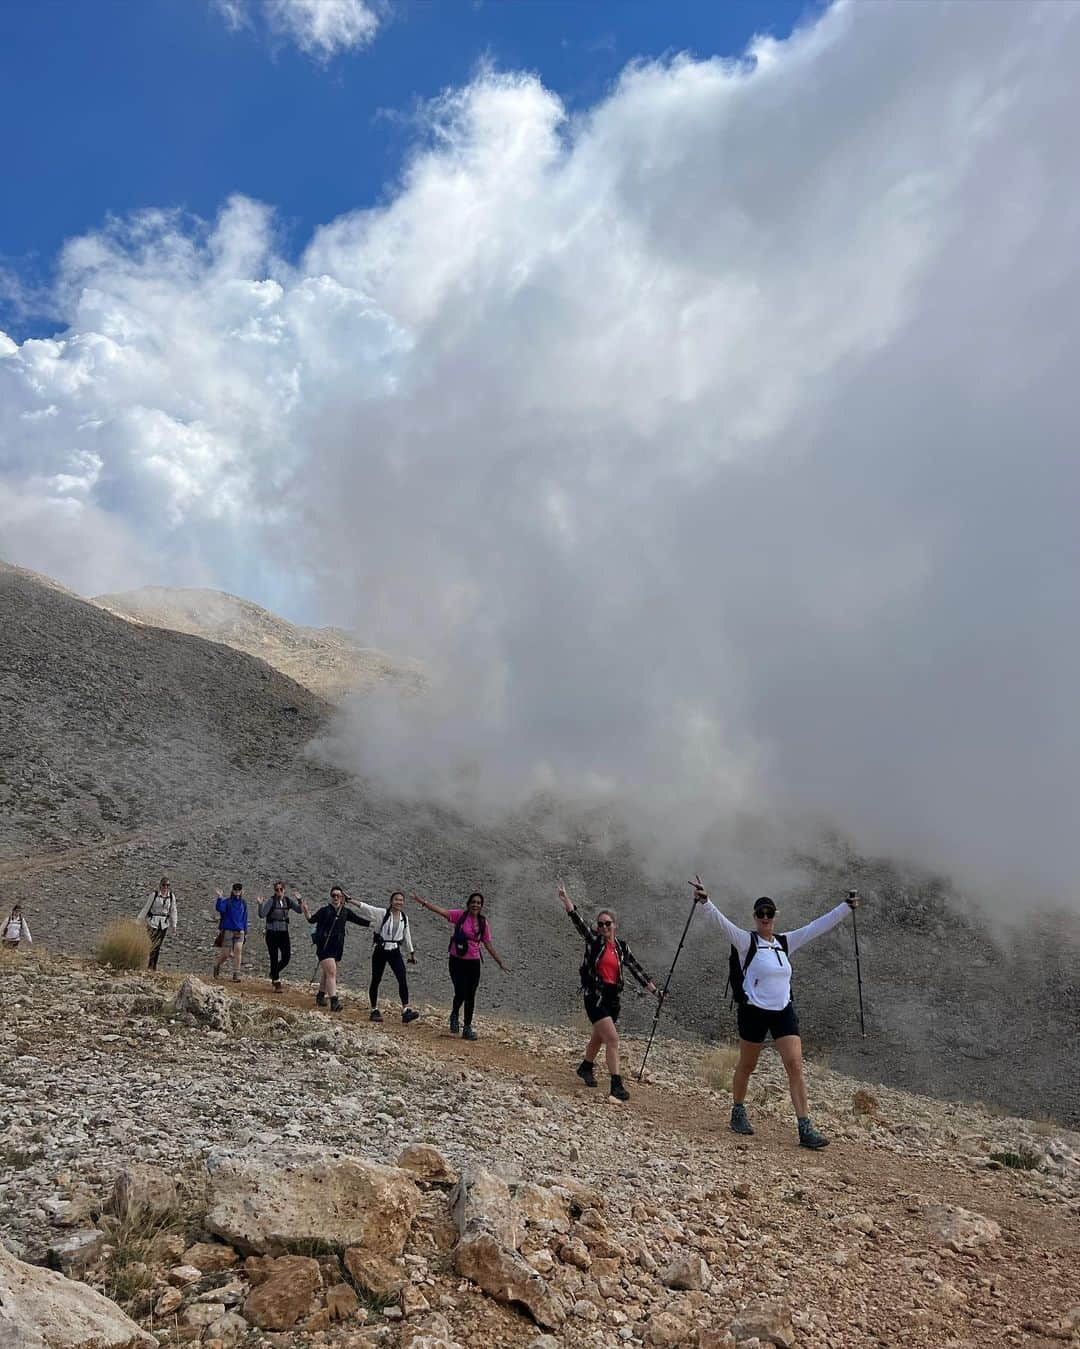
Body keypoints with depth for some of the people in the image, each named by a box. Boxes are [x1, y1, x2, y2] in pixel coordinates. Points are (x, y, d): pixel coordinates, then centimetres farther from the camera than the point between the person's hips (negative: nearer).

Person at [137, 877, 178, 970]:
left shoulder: (171, 896, 2)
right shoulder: (154, 895, -8)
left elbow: (173, 911, 10)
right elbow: (146, 908, -3)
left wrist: (173, 926, 10)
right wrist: (141, 921, -3)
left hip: (164, 924, 3)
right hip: (153, 923, -3)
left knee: (158, 946, 6)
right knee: (151, 944, -10)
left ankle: (153, 967, 14)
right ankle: (148, 966, -3)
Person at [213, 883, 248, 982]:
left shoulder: (243, 903, 9)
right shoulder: (227, 901, -3)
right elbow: (219, 909, -23)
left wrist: (245, 931, 15)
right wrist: (220, 898, -37)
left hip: (239, 931, 2)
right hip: (228, 930, -2)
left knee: (238, 950, -15)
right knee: (226, 954, 2)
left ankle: (236, 974, -10)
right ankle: (217, 965, 34)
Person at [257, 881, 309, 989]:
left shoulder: (288, 900, 3)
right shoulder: (271, 901, -10)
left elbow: (299, 910, -1)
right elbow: (262, 915, -18)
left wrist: (300, 901, -17)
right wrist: (260, 904, -33)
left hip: (284, 932, 4)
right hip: (272, 933, -4)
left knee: (286, 957, 1)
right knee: (274, 959, -1)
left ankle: (274, 973, 29)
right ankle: (277, 982, 10)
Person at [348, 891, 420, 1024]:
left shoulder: (404, 918, 6)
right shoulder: (382, 913, -7)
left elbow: (406, 936, 17)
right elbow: (365, 907, -15)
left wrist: (411, 953, 21)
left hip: (395, 952, 3)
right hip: (380, 950, -3)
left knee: (403, 979, -11)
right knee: (376, 980, 5)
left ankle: (406, 1011, -12)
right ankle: (374, 1010, 19)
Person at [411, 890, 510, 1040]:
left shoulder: (483, 923, 2)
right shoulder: (460, 915, -6)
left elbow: (488, 945, 9)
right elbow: (441, 911, -16)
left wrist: (500, 962, 9)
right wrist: (423, 902, -27)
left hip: (473, 963, 3)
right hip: (457, 961, -3)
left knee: (470, 996, 7)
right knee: (461, 993, -11)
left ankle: (467, 1028, 21)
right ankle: (454, 1015, 21)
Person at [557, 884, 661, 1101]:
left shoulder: (622, 947, 8)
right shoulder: (594, 941, -4)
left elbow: (636, 969, 10)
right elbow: (578, 921, -15)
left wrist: (654, 990, 5)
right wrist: (565, 898, -27)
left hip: (612, 997, 5)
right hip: (595, 995, -5)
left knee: (598, 1038, 20)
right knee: (612, 1038, -14)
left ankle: (585, 1068, 44)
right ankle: (616, 1084, -10)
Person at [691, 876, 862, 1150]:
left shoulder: (786, 942, 7)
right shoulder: (746, 942, -8)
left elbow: (818, 926, 7)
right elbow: (722, 923, -24)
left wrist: (846, 907, 5)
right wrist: (705, 901, -40)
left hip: (784, 1012, 4)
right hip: (754, 1012, -4)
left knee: (796, 1066, -6)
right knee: (747, 1066, 12)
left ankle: (805, 1128, -5)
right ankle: (738, 1112, 34)